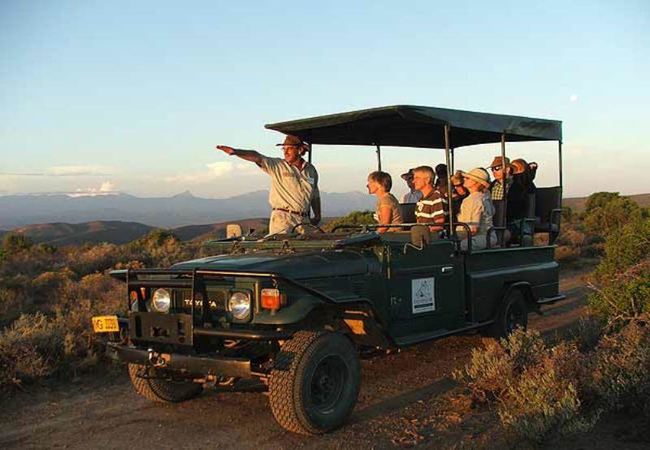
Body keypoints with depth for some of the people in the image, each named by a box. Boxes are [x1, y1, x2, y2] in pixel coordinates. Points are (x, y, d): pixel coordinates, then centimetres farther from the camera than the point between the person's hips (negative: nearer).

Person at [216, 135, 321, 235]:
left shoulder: (311, 170, 12)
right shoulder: (278, 165, 1)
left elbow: (315, 196, 22)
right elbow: (256, 157, -14)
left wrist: (317, 216, 21)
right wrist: (235, 151, -29)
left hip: (304, 221, 4)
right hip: (282, 219, -4)